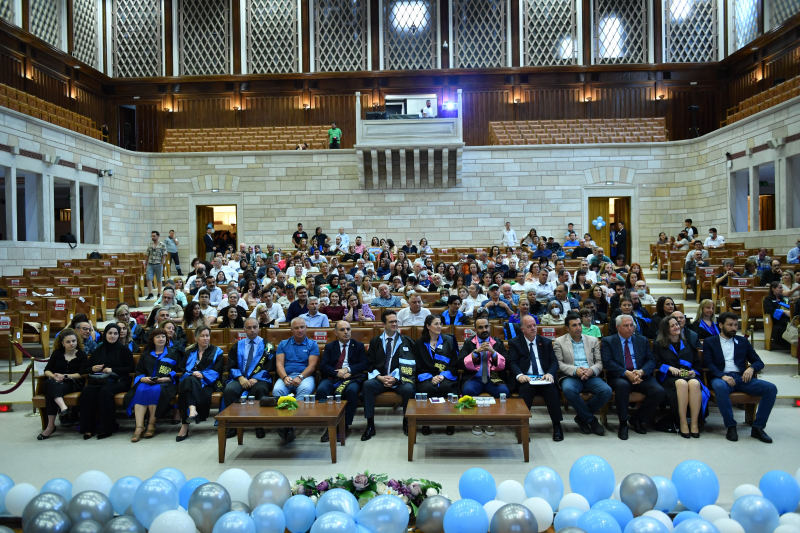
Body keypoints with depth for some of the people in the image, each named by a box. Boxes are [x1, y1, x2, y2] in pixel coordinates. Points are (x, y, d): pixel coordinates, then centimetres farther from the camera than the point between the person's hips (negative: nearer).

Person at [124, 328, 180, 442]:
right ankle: (139, 427, -39)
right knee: (140, 391, -32)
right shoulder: (146, 354, 24)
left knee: (155, 390, -36)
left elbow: (178, 372, 5)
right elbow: (138, 371, 17)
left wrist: (166, 378, -11)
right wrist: (143, 378, -5)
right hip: (146, 382, 3)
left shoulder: (172, 353, 16)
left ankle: (151, 425, -28)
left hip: (165, 383, -2)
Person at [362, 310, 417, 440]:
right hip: (380, 379, 1)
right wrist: (380, 377, -10)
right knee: (367, 385, -31)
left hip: (400, 380, -1)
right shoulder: (375, 341, 15)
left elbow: (411, 364, 2)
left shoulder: (407, 341, 10)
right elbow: (370, 364, 9)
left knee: (409, 389, -34)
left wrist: (396, 378, -12)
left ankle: (406, 422, -7)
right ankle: (370, 426, -21)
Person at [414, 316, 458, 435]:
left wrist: (443, 376, -9)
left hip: (446, 377, 0)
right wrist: (430, 377, -10)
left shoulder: (449, 341, 13)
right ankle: (426, 423, -21)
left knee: (447, 387, -34)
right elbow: (419, 366, 7)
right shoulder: (420, 343, 12)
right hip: (427, 377, 0)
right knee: (428, 388, -35)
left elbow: (455, 364, 7)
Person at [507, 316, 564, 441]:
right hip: (525, 379, -2)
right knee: (527, 387, -37)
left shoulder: (546, 342, 21)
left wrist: (550, 374, -13)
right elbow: (512, 363, 0)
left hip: (544, 378, 2)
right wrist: (519, 375, -22)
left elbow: (554, 362, 11)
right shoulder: (514, 343, 13)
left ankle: (557, 426, -24)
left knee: (551, 387, -32)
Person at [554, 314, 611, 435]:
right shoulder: (559, 342, 9)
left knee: (607, 391, -27)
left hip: (590, 376, 3)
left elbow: (599, 362, 12)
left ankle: (581, 417, -6)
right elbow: (559, 363, -1)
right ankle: (591, 420, -15)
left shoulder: (593, 340, 18)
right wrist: (575, 370, -18)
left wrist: (591, 370, -12)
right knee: (568, 390, -37)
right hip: (570, 376, -3)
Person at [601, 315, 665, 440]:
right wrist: (626, 373, -18)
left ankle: (637, 419, -1)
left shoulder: (642, 340, 18)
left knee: (659, 391, -24)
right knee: (623, 385, -38)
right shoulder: (608, 341, 7)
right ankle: (623, 424, -21)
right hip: (619, 377, -4)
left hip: (641, 376, 4)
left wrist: (641, 371, -12)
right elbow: (607, 363, -6)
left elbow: (651, 361, 9)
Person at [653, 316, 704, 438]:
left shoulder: (688, 344, 23)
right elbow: (656, 363, 6)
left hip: (689, 376, 2)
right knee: (682, 383, -38)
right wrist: (669, 368, -10)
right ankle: (682, 423, -34)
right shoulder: (659, 344, 16)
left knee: (694, 383, -36)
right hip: (669, 378, -2)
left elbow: (698, 363, 20)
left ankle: (695, 423, -33)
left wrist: (694, 371, -1)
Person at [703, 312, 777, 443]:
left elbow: (758, 362, 19)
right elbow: (708, 364, 0)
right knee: (720, 387, -40)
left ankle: (758, 427, -16)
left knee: (771, 388, -23)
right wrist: (722, 376, -19)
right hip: (721, 378, -4)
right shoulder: (710, 342, 13)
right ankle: (731, 426, -25)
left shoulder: (743, 341, 23)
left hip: (742, 378, 4)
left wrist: (751, 368, -6)